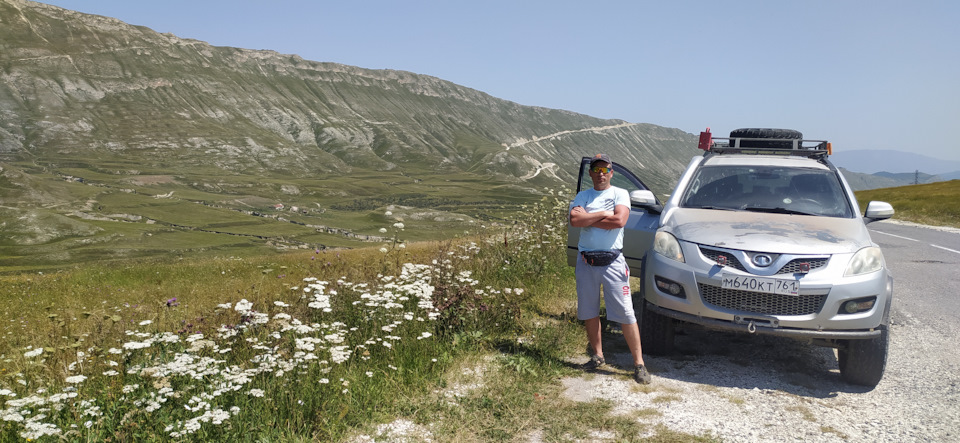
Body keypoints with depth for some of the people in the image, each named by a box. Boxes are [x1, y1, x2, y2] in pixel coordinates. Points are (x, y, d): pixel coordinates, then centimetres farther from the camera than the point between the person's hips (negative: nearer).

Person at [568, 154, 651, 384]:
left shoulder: (620, 194, 3)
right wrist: (604, 214, -11)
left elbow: (620, 220, -16)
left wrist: (587, 219, -8)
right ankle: (597, 355, 27)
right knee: (589, 312, 12)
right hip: (586, 262, 4)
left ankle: (639, 363, 1)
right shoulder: (582, 196, 10)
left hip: (612, 262, -3)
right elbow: (574, 220, -10)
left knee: (625, 313, -5)